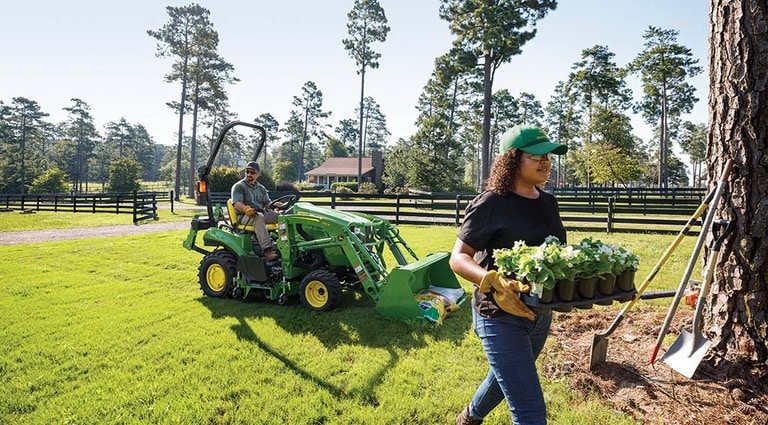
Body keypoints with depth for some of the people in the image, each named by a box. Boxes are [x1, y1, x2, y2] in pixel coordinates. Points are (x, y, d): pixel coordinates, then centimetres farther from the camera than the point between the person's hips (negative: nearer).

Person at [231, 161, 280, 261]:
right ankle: (267, 250, -50)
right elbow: (237, 203, -13)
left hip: (261, 214, 6)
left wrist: (276, 205, -9)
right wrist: (246, 208, -37)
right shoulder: (238, 186, 3)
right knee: (258, 217, -40)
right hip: (244, 216, -6)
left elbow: (267, 202, 15)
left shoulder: (261, 188, 22)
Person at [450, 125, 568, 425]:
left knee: (507, 377, 30)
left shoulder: (549, 202, 4)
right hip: (501, 316, -8)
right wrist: (493, 281, -34)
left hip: (541, 314, 8)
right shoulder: (491, 203, -17)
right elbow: (458, 258, -17)